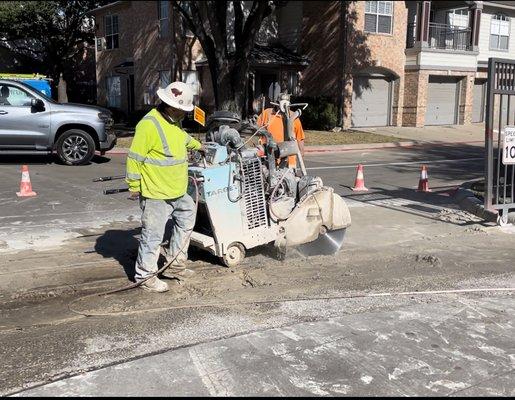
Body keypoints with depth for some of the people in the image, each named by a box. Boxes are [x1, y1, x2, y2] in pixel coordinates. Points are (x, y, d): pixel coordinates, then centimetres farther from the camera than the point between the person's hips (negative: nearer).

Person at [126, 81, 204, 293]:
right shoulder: (149, 124, -21)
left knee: (186, 221, 21)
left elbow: (183, 138, 35)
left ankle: (174, 265, 33)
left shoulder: (174, 122, 10)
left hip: (177, 192, 10)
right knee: (153, 235, -2)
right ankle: (145, 275, 13)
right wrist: (134, 186, -16)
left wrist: (198, 145, 50)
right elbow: (134, 158, -19)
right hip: (156, 194, -10)